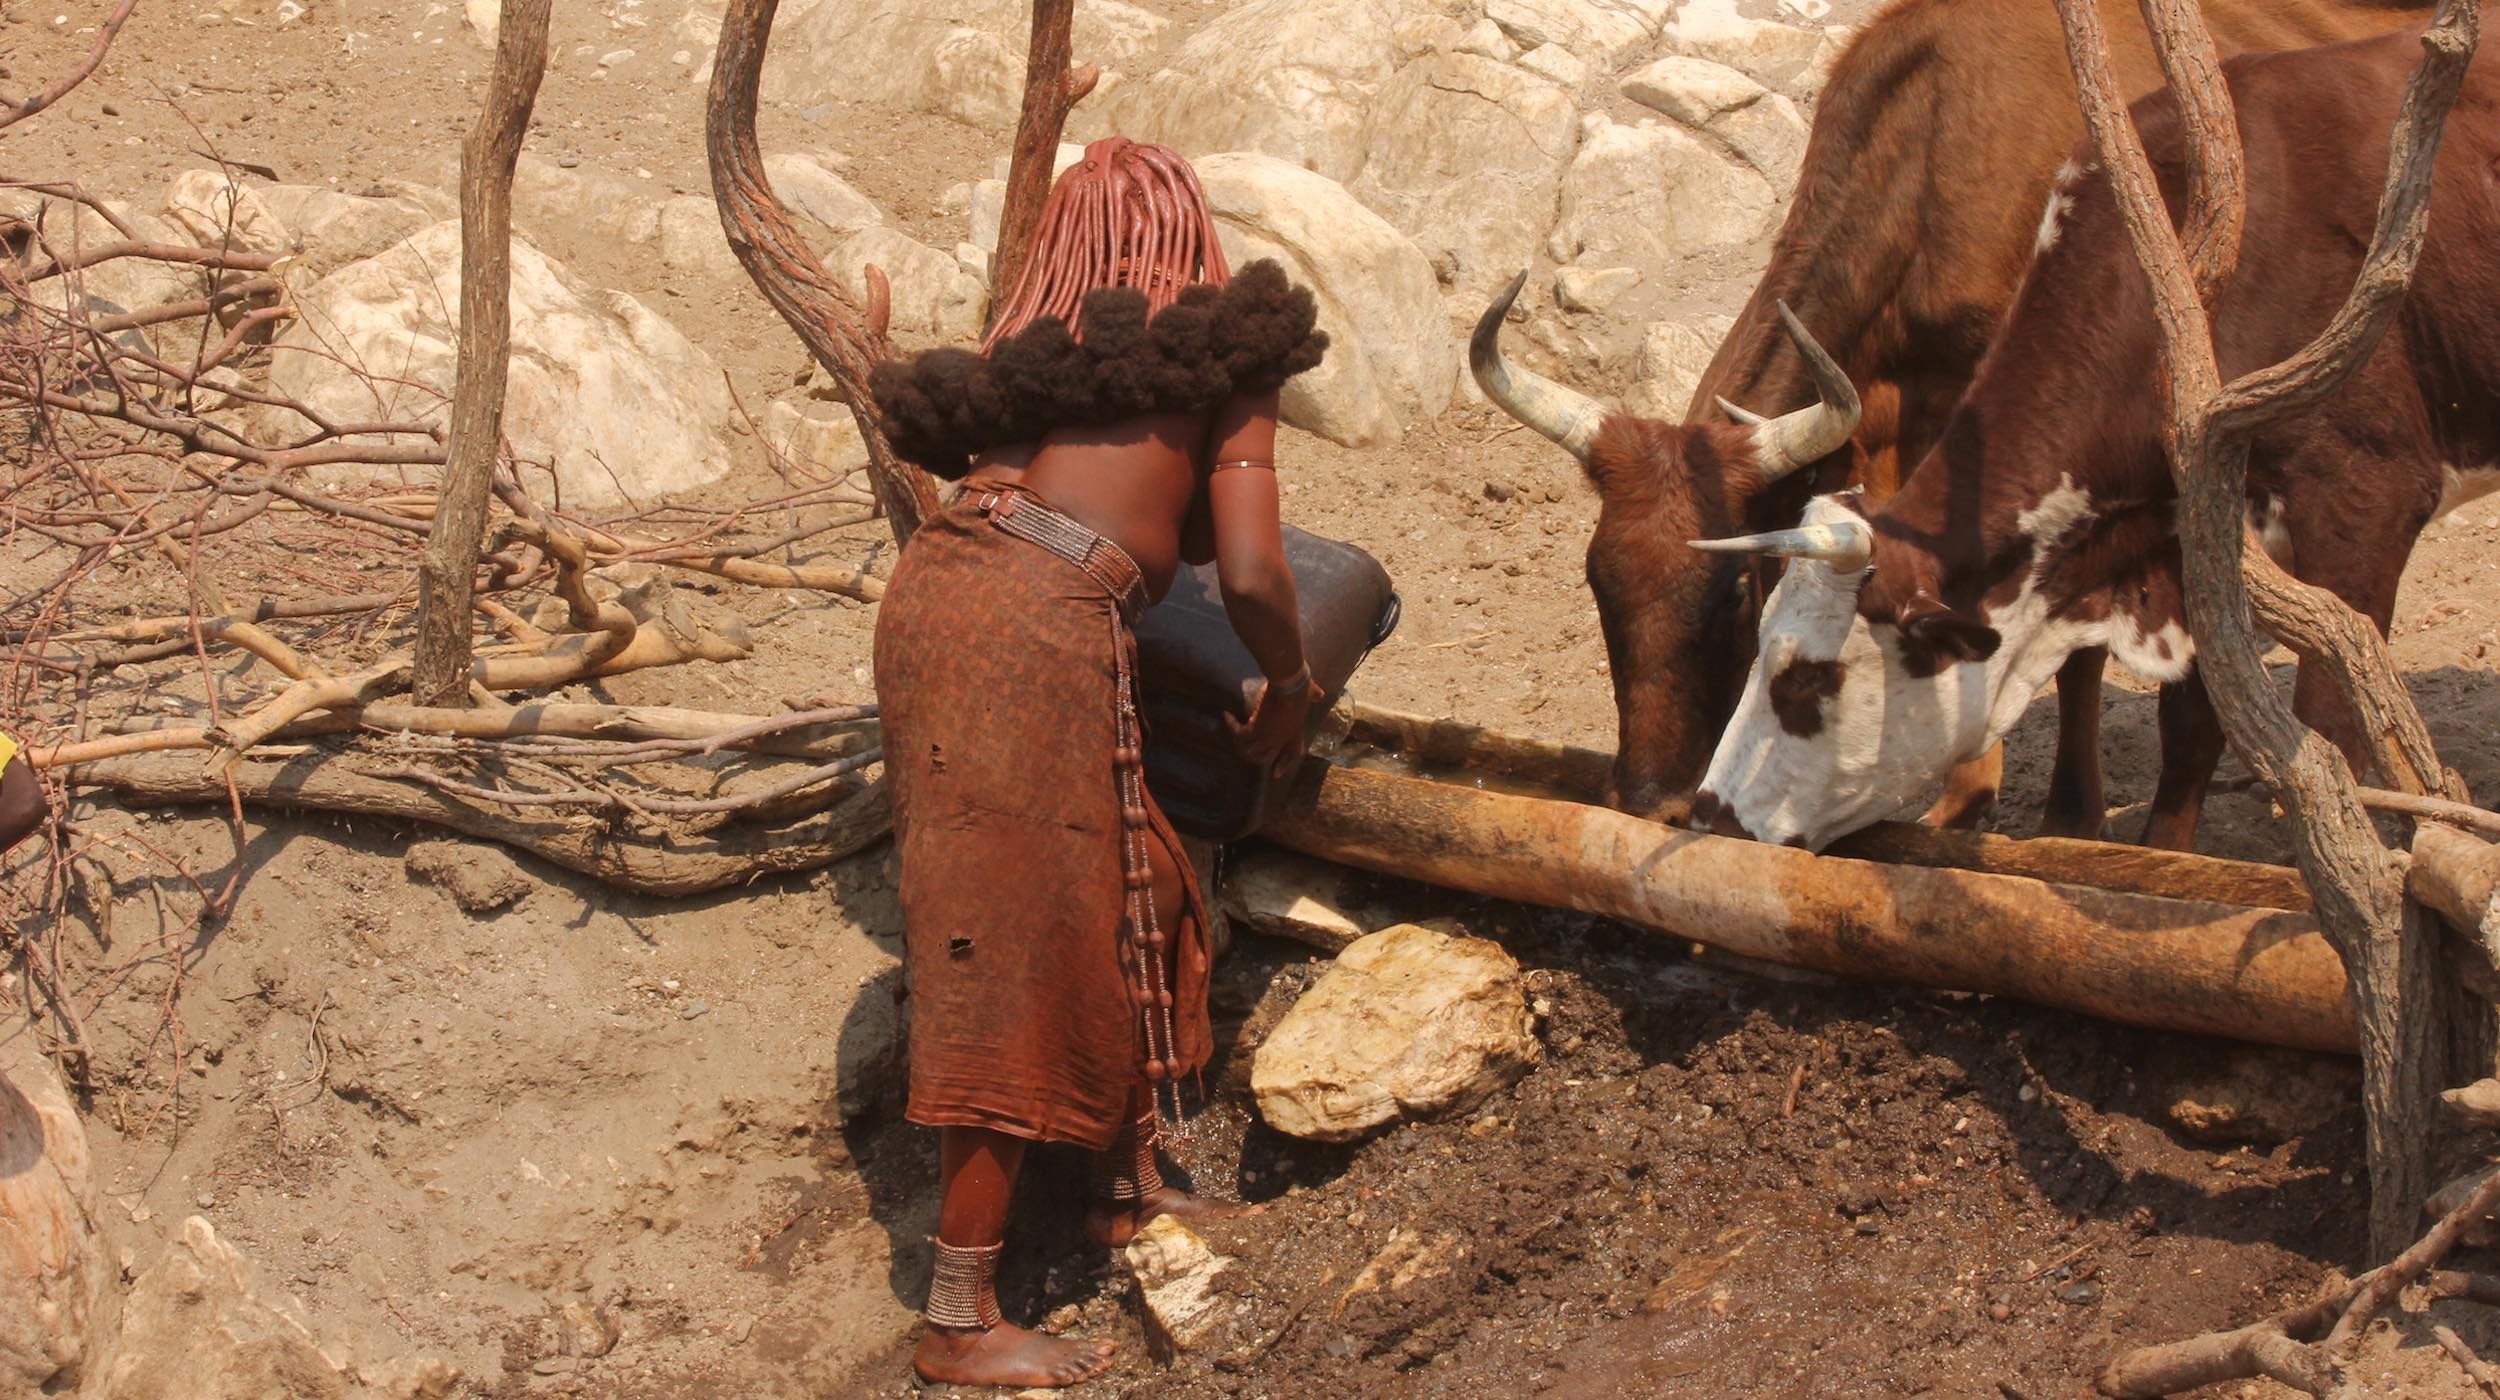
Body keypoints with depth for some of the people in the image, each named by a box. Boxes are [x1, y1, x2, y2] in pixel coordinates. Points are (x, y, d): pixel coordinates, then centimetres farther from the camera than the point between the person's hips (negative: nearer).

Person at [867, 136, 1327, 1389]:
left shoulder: (1032, 355, 24)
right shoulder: (1223, 360, 9)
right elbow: (1250, 576, 0)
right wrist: (1289, 689, 19)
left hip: (932, 582, 7)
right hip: (1044, 629, -7)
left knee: (1136, 891, 22)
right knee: (1023, 956, -2)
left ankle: (1127, 1180, 35)